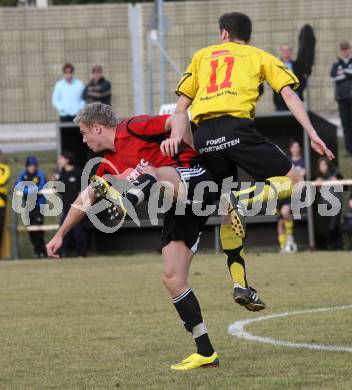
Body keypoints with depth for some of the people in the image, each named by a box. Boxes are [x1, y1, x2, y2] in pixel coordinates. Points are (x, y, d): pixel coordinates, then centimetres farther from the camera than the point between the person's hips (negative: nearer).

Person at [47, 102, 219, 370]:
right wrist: (60, 234, 37)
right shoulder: (109, 164, 19)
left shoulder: (132, 129, -5)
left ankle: (130, 198, -69)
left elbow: (179, 119, -16)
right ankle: (205, 353, 3)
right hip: (179, 211, 8)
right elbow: (86, 198, 32)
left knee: (150, 173, -34)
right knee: (173, 278, 1)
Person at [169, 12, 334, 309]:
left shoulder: (203, 55, 27)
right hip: (236, 128, -4)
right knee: (292, 179, 8)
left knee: (230, 214, 14)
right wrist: (312, 134, 1)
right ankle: (244, 198, -19)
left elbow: (182, 104, 19)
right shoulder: (260, 57, 20)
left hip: (203, 135, 4)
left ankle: (240, 284, 5)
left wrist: (174, 136, 15)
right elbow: (289, 95, 7)